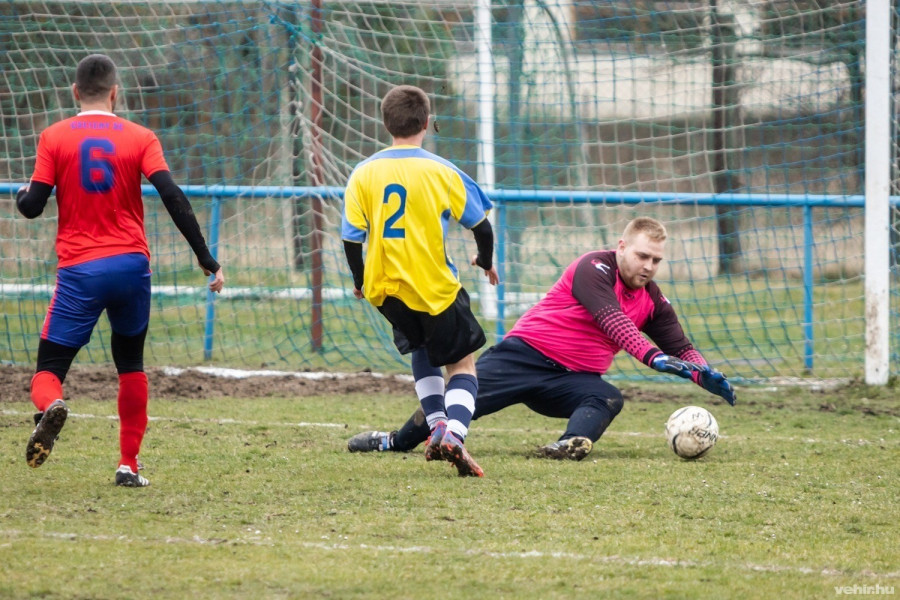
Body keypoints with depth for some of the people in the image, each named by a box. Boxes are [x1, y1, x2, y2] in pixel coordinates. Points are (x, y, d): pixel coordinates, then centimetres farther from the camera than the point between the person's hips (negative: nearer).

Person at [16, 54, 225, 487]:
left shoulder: (54, 138, 1)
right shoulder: (139, 138, 3)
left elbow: (32, 206, -1)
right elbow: (172, 197, -7)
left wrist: (21, 194, 24)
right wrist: (207, 260, -5)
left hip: (78, 271, -1)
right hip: (132, 265, 2)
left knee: (48, 369, 2)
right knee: (130, 364, 20)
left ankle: (50, 407, -34)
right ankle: (129, 465, 16)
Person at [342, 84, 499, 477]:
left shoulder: (363, 174, -4)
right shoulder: (441, 172, -10)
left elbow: (351, 238, -2)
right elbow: (480, 224, -4)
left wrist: (359, 281, 16)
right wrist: (486, 263, 16)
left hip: (384, 289, 4)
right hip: (435, 288, -4)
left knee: (422, 349, 29)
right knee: (462, 361, 9)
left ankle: (436, 425, 17)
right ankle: (454, 433, -16)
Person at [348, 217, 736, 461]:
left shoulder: (652, 301, 9)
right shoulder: (594, 268, -13)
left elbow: (680, 348, 11)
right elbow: (612, 320, -29)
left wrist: (705, 375, -11)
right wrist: (652, 356, -41)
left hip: (573, 379, 5)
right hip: (527, 353, -5)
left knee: (608, 399, -28)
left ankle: (574, 443, -56)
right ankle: (396, 442, 7)